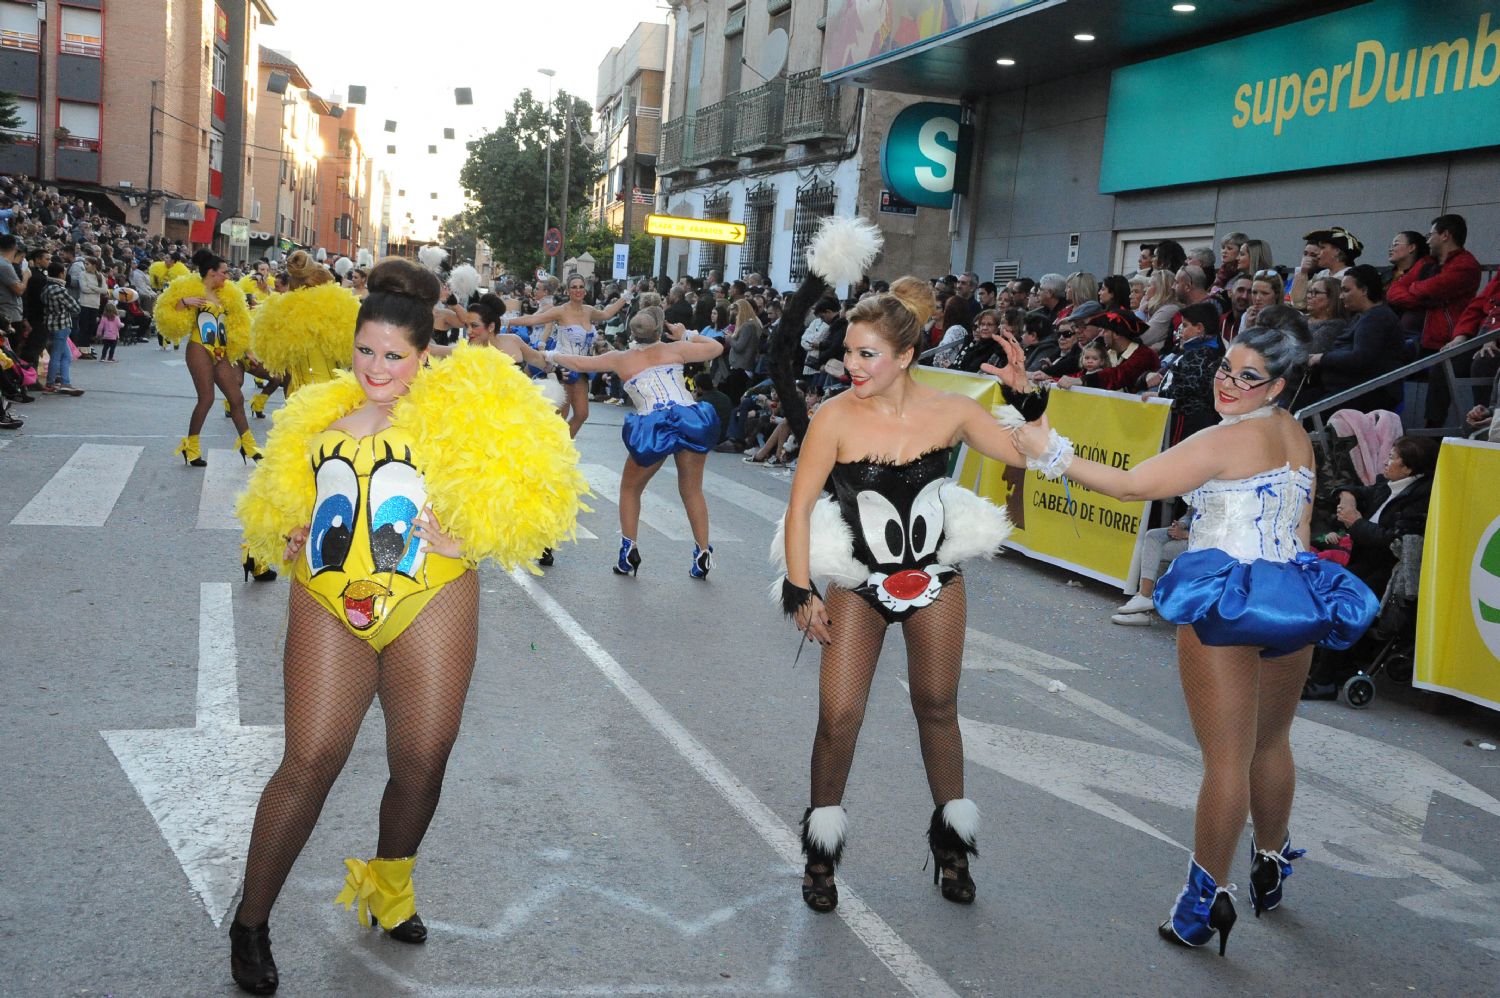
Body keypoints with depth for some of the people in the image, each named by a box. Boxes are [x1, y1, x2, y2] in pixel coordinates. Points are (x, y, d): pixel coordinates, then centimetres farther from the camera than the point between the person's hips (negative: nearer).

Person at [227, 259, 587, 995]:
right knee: (310, 760, -4)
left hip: (429, 604, -2)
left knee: (421, 762, 4)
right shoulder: (322, 415, 15)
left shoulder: (457, 411, 1)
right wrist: (290, 541, 7)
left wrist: (465, 539, -16)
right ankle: (250, 922, 12)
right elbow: (284, 502, 28)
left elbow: (531, 488, -5)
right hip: (328, 606, 2)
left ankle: (387, 891, 32)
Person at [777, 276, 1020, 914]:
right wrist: (801, 592, -13)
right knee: (839, 715, -4)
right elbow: (799, 507, -11)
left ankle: (951, 842, 33)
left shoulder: (950, 413, -11)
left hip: (935, 576, 2)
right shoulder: (836, 417, -16)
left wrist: (1025, 396, -19)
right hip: (857, 582, -1)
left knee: (937, 706, 12)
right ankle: (821, 852, 18)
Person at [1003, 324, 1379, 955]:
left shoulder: (1225, 439, -13)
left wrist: (1051, 452, -13)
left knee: (1226, 758, -3)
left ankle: (1206, 899, 5)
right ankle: (1270, 865, 40)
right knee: (1272, 743, 23)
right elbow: (1300, 527, 17)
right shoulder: (1296, 435, 11)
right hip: (1291, 598, 8)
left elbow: (1131, 485, -18)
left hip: (1227, 601, -8)